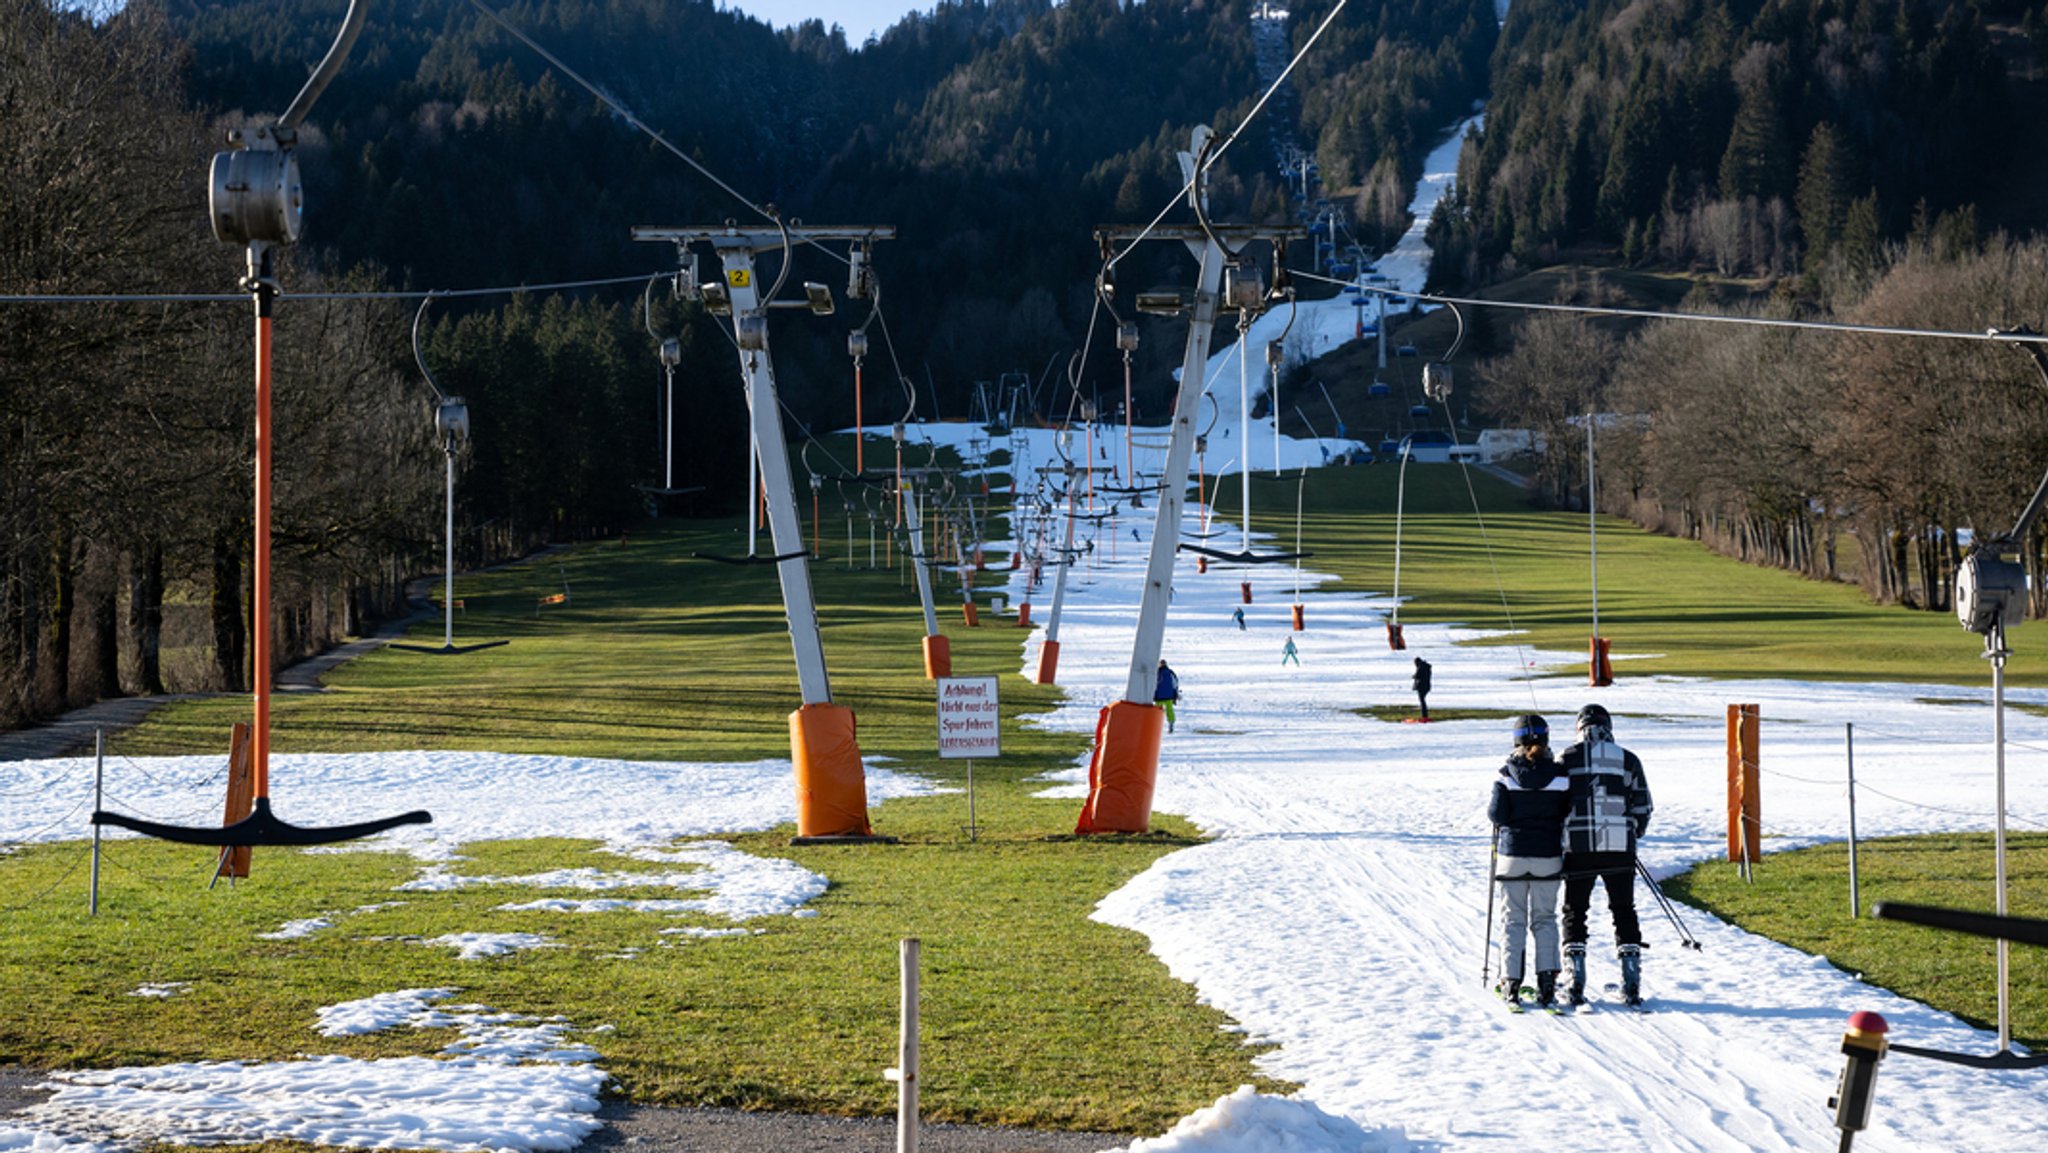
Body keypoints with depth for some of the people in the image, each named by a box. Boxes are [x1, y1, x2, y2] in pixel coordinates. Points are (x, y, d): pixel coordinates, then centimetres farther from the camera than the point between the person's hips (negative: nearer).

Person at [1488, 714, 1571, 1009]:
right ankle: (1547, 982, 2)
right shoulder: (1559, 775, -7)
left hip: (1512, 854, -1)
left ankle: (1511, 983, 5)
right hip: (1548, 855, 1)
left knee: (1513, 919, 8)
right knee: (1544, 919, 11)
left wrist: (1491, 807, 9)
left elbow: (1497, 815, -12)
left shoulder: (1506, 775, -9)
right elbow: (1568, 815, -2)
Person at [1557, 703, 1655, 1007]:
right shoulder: (1628, 760, 4)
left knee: (1574, 913, 9)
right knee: (1624, 912, 12)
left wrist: (1560, 836, 15)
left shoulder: (1567, 759, -1)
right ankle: (1632, 984, 7)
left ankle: (1574, 984, 2)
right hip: (1620, 850, 1)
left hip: (1578, 848, -1)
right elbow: (1643, 808, 7)